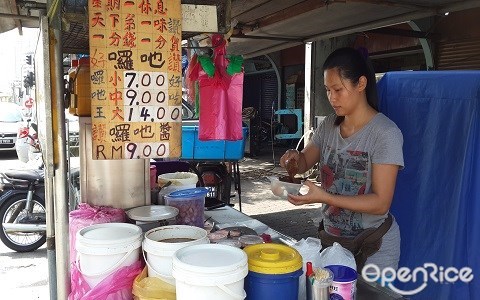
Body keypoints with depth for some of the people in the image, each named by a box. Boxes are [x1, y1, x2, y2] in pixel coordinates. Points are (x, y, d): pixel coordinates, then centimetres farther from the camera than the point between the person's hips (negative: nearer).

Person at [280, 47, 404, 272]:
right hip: (331, 236, 5)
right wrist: (294, 156, -10)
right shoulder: (328, 125, 1)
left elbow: (381, 203, -20)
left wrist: (324, 197, -29)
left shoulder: (385, 133, -17)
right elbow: (305, 163, 14)